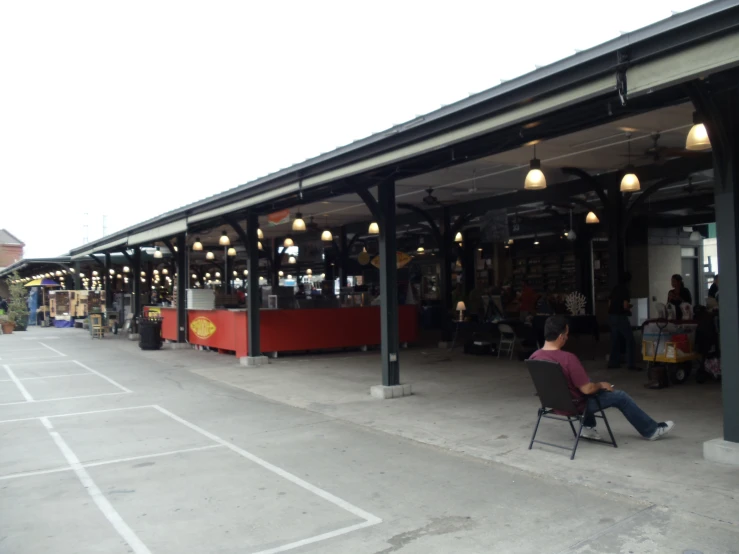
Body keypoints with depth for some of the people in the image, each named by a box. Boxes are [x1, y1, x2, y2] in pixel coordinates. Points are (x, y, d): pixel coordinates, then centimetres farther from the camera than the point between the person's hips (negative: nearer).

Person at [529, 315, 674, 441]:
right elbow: (587, 389, -24)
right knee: (620, 396, 12)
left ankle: (588, 427, 33)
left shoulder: (534, 357, -10)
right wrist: (601, 385, -2)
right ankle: (651, 430, 30)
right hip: (574, 405, -7)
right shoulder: (568, 359, -31)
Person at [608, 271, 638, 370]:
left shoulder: (615, 289, 12)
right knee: (629, 339, 1)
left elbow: (609, 304, 15)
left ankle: (613, 363, 15)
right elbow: (625, 306, -16)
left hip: (611, 316, 7)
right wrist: (629, 309, 4)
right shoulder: (626, 290, -10)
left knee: (615, 340, 13)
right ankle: (631, 364, 0)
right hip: (620, 317, -7)